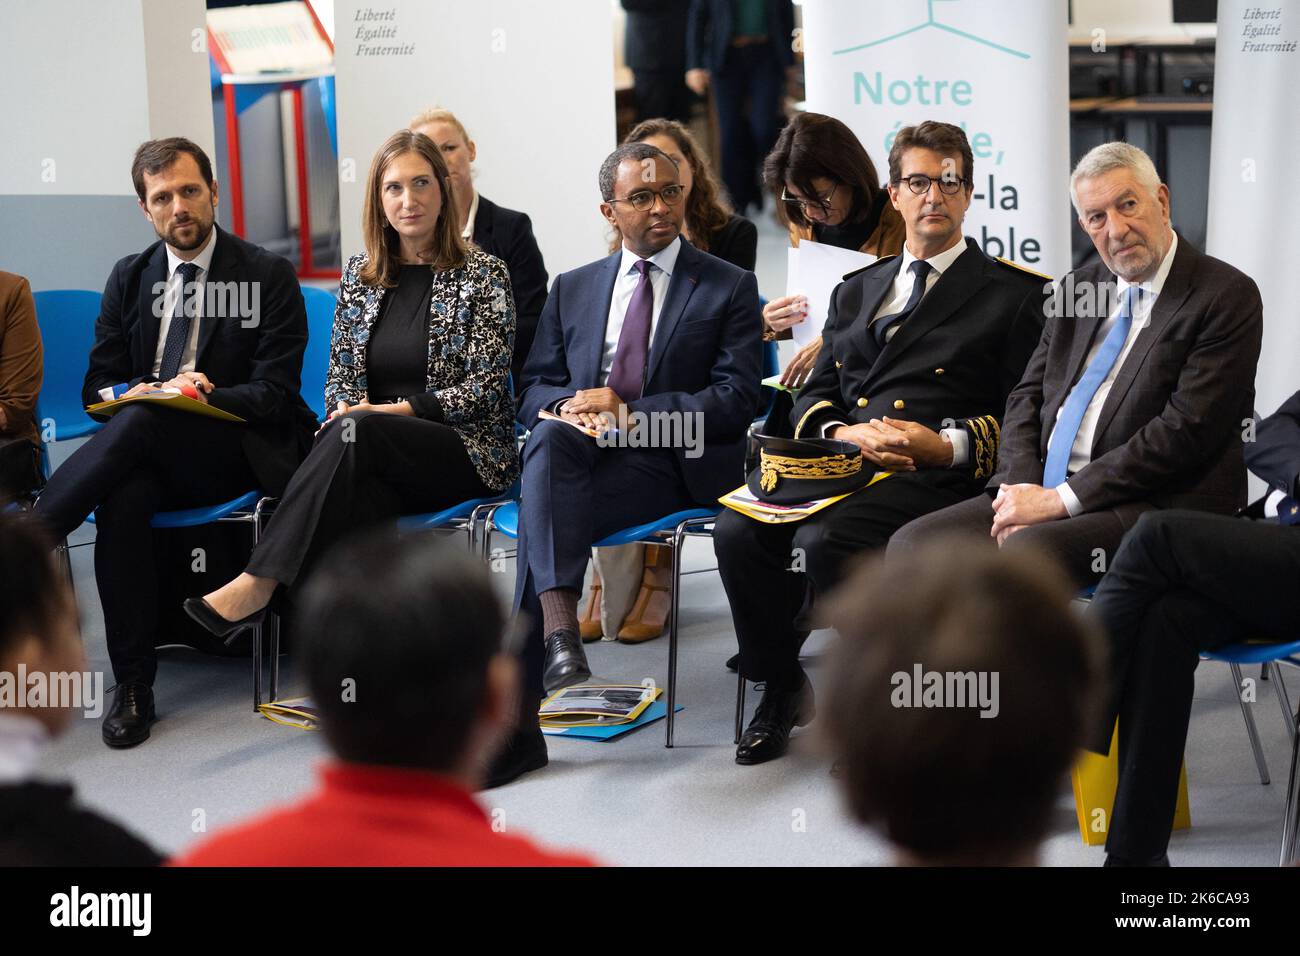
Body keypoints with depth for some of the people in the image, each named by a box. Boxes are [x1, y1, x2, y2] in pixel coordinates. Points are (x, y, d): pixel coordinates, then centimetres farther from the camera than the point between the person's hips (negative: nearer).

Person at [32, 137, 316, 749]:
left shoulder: (269, 276, 2)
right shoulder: (130, 278, 15)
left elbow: (275, 394, -5)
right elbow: (98, 387, 13)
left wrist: (208, 398, -23)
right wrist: (131, 392, -12)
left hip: (238, 453, -3)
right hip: (149, 455, 3)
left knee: (143, 424, -35)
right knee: (123, 499, -34)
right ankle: (133, 686, -29)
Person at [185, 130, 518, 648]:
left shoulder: (483, 274, 0)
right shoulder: (360, 273, 14)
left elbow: (485, 386, -7)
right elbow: (339, 375, 15)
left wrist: (396, 410, -17)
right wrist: (349, 406, -9)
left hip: (468, 451, -3)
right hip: (377, 456, 3)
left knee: (356, 433, -34)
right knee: (358, 494, -36)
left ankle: (257, 585, -37)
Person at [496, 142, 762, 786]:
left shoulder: (729, 288, 10)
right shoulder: (573, 289, 22)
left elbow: (735, 401, -2)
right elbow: (533, 388, 17)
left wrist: (628, 412, -11)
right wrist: (564, 408, -8)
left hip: (675, 467, -4)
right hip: (584, 457, 4)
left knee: (542, 514, -30)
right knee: (550, 439, -34)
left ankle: (513, 721, -37)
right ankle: (559, 629, -44)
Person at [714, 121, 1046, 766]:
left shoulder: (1014, 295, 9)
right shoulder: (855, 292, 25)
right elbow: (813, 398, 19)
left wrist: (949, 444, -16)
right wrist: (844, 432, -5)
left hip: (933, 474, -5)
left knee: (823, 540, -33)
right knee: (738, 531, -22)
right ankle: (780, 688, -2)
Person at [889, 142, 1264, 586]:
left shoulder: (1228, 297, -5)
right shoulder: (1076, 288, 18)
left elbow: (1184, 430, -14)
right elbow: (1027, 397, 16)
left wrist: (1059, 499, -15)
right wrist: (1021, 488, -6)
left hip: (1153, 507, -7)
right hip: (1046, 493, 7)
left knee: (1028, 549, -35)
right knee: (913, 544, -13)